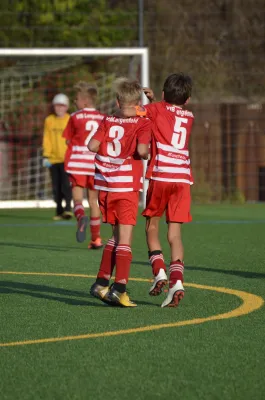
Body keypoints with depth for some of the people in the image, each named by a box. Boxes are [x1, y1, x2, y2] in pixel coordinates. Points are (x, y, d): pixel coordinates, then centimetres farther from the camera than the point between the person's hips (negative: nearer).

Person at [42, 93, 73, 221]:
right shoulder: (49, 120, 7)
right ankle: (59, 211, 14)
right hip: (53, 159, 3)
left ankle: (68, 209, -12)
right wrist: (46, 156, 0)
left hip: (67, 159, -3)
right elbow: (46, 139, 8)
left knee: (66, 185, -14)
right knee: (56, 187, 6)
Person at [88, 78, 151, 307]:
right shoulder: (142, 123, -5)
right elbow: (141, 149, -20)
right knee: (125, 238, -3)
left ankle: (102, 283, 18)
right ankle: (119, 288, -11)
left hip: (106, 186, 5)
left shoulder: (108, 121, 7)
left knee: (117, 236, 19)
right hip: (127, 186, -5)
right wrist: (148, 153, 2)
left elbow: (92, 146, -3)